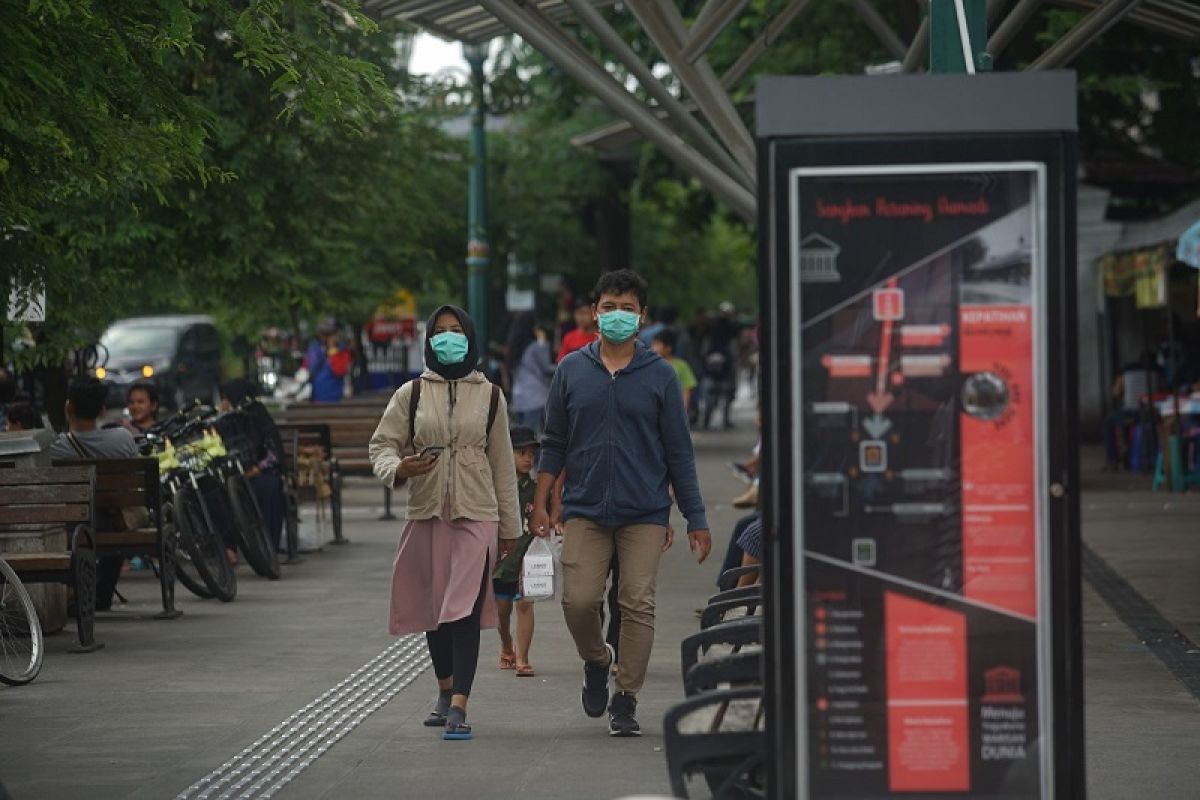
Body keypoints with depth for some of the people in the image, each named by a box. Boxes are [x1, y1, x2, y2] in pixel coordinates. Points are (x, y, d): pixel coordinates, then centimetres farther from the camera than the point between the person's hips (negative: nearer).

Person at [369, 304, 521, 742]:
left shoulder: (490, 396, 8)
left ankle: (459, 708, -20)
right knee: (433, 611, 10)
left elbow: (502, 464, 11)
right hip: (426, 514, 2)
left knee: (465, 611, -13)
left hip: (476, 515, -2)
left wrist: (510, 526, 12)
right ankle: (446, 693, 30)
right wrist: (397, 468, -18)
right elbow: (382, 444, 6)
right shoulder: (411, 394, 7)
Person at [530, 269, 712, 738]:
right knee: (578, 600, -8)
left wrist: (696, 519, 2)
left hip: (644, 514, -1)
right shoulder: (571, 370, 7)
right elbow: (554, 443, 11)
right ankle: (596, 663, 22)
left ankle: (625, 701, 5)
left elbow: (679, 452, 5)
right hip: (585, 510, 1)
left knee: (638, 605, -5)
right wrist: (540, 504, 3)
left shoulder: (659, 376, 3)